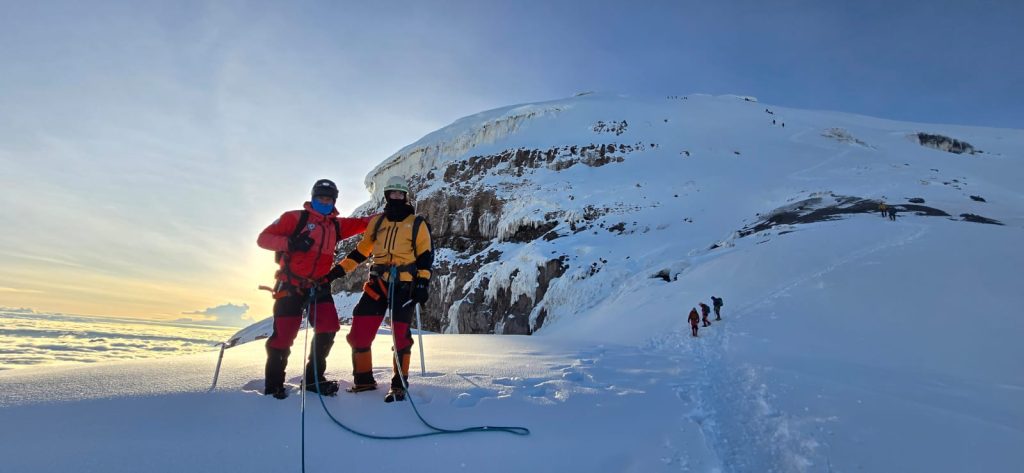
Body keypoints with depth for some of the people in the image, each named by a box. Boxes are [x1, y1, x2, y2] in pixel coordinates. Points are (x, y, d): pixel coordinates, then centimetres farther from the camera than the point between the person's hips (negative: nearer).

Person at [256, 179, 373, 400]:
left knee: (328, 328, -7)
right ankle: (273, 385, 17)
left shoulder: (336, 225, 12)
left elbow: (361, 223, 13)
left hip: (319, 286, 4)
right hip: (290, 286, -4)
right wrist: (290, 243, -24)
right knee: (284, 335, -2)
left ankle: (314, 378, 10)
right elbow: (263, 238, -6)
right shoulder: (295, 218, -3)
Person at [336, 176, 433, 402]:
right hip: (377, 283, 4)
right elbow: (361, 250, 20)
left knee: (400, 335, -5)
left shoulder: (417, 224, 4)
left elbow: (425, 256, 1)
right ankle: (363, 379, 19)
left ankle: (399, 385, 10)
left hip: (405, 286, -4)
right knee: (359, 332, 1)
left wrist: (423, 284, -9)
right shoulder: (377, 222, 15)